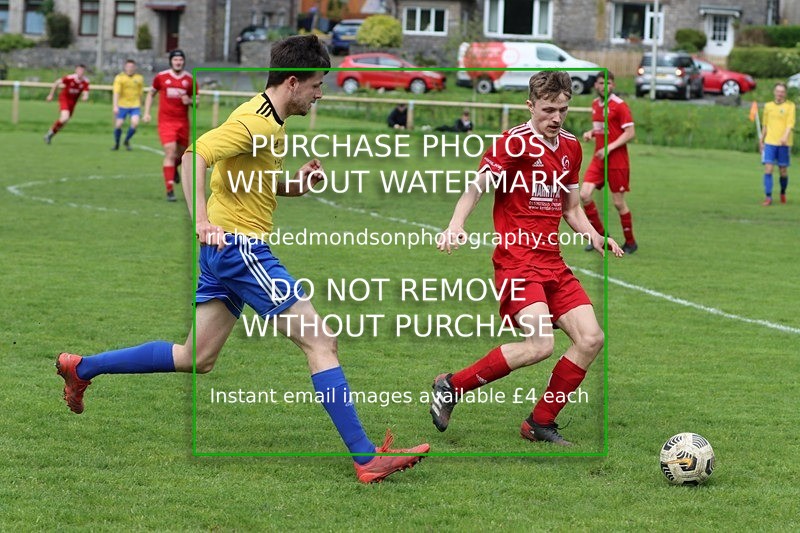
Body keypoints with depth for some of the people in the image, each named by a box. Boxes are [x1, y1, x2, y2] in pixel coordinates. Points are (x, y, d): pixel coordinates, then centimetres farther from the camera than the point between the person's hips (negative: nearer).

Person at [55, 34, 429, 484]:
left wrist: (295, 184, 7)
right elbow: (196, 154, -26)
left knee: (196, 359, 15)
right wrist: (202, 220, -34)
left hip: (227, 249, 10)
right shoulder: (256, 122, -15)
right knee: (320, 340, -10)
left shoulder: (272, 122, 16)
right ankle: (366, 456, -12)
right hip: (238, 245, -10)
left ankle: (82, 368, 25)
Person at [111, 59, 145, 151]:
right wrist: (115, 106, -23)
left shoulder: (139, 78, 4)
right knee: (118, 124, -4)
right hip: (122, 105, -2)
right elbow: (116, 93, -15)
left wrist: (139, 104, 20)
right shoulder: (119, 78, -7)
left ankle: (127, 141, 10)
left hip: (135, 105, 2)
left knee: (135, 123, -16)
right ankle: (116, 144, 22)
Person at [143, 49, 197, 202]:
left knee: (181, 153, 13)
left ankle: (173, 168, 51)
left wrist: (189, 101, -13)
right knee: (170, 153, -14)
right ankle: (170, 190, -13)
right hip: (166, 121, -3)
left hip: (183, 122, 3)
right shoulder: (161, 77, -1)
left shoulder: (190, 79, 2)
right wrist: (146, 112, 5)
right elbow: (151, 94, 14)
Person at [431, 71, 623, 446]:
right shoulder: (515, 143, -9)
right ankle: (451, 387, -6)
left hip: (552, 261, 8)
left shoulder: (571, 147, 14)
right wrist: (456, 226, -34)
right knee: (540, 344, -23)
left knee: (590, 339, -3)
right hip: (517, 260, -8)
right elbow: (475, 188, -16)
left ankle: (541, 423, 10)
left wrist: (597, 239, 7)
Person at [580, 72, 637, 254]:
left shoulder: (619, 105, -11)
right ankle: (600, 236, 8)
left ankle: (630, 243, 15)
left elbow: (630, 133, -14)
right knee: (585, 195, -7)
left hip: (617, 161, -6)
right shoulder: (595, 104, 11)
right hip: (598, 159, 6)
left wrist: (609, 148, -21)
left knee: (618, 202, -1)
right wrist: (590, 133, 4)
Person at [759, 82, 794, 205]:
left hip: (784, 143, -2)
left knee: (783, 171, 5)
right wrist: (761, 141, 20)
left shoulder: (790, 106, 0)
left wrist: (785, 136, -27)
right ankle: (768, 197, -8)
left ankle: (783, 193, 29)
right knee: (768, 169, -9)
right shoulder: (768, 106, 11)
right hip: (770, 142, 2)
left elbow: (790, 123, -11)